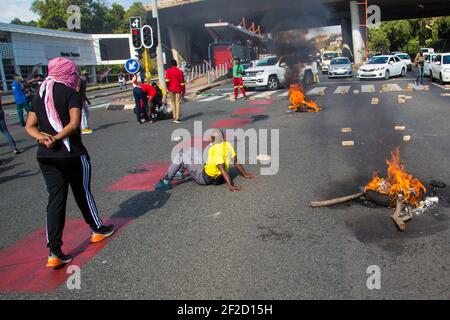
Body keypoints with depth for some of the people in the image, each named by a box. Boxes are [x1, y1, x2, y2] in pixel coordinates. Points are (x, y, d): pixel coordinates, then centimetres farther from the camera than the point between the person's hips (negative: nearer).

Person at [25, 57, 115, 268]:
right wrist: (56, 139, -19)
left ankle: (54, 252, 0)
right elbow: (74, 124, -23)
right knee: (83, 192, 13)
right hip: (72, 154, -5)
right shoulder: (71, 93, -9)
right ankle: (97, 229, 34)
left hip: (45, 156, 5)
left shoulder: (39, 95, 12)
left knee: (55, 199, 5)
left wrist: (43, 137, -10)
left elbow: (30, 126, 7)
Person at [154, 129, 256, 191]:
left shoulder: (215, 149, -27)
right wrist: (245, 175, 10)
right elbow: (236, 161, 0)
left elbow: (223, 168, -32)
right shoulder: (228, 145, -4)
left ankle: (166, 182, -2)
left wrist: (230, 185, -35)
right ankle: (179, 172, 37)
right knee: (191, 151, 20)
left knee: (182, 156, -5)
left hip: (205, 178, -9)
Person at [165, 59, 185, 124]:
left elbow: (167, 80, -8)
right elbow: (182, 82, 0)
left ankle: (174, 117, 12)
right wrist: (183, 90, 6)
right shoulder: (180, 72, 0)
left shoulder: (168, 71, -1)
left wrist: (168, 88, 4)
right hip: (178, 89, -1)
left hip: (171, 89, 1)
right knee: (177, 103, 1)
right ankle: (177, 118, -5)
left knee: (173, 103, 12)